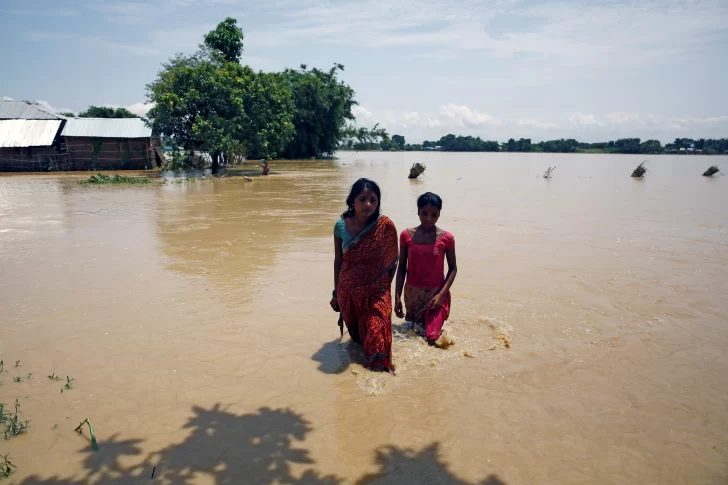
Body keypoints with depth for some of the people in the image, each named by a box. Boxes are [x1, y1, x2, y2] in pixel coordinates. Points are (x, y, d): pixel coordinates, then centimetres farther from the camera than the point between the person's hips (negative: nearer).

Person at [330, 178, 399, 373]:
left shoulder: (385, 226, -12)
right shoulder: (341, 226, -6)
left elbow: (392, 260, -1)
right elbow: (338, 261, 3)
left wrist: (385, 287, 2)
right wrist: (336, 293, 7)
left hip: (376, 291, -2)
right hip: (348, 292, 3)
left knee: (376, 335, -7)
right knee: (356, 335, 19)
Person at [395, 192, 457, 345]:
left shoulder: (446, 238, -10)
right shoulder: (406, 235, -6)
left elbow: (453, 268, -3)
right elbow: (401, 268, 0)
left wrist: (442, 294, -14)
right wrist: (397, 296, -3)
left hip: (436, 293, -2)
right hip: (412, 293, 2)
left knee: (432, 338, -7)